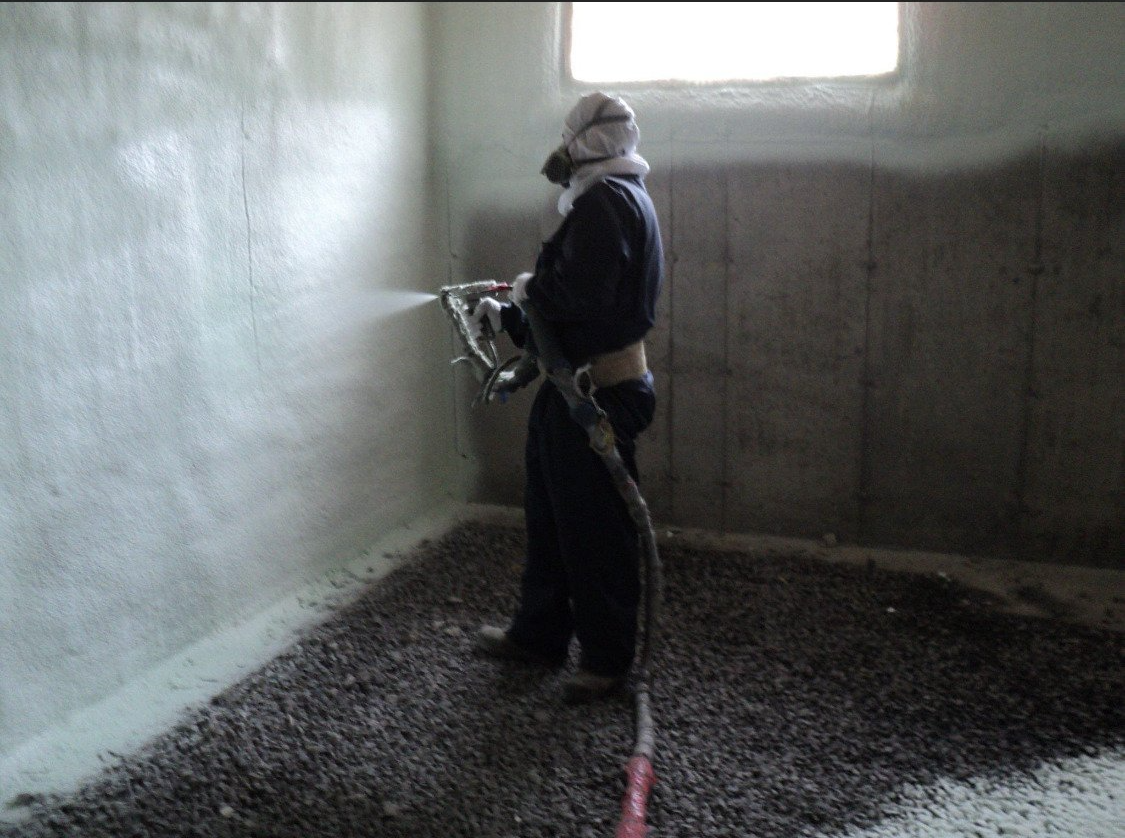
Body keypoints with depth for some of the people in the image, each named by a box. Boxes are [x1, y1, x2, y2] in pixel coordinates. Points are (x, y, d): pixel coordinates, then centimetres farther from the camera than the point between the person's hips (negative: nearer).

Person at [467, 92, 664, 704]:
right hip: (574, 386, 11)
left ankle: (607, 658, 14)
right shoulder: (621, 197, 18)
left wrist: (529, 289, -10)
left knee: (596, 528, 0)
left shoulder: (605, 200, -15)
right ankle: (539, 634, 33)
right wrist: (506, 317, 20)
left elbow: (579, 294, -29)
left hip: (598, 393, -11)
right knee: (550, 514, 19)